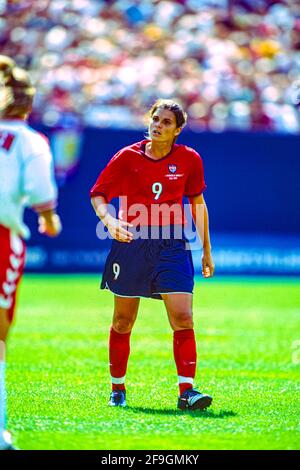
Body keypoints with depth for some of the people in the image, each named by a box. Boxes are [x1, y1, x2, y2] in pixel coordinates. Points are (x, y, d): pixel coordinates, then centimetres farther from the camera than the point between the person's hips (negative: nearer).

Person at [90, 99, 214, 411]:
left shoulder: (189, 159, 3)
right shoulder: (128, 156, -1)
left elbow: (198, 203, 14)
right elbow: (98, 195, 3)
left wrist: (206, 251, 14)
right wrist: (109, 220, -18)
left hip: (171, 247, 0)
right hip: (131, 243, 0)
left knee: (183, 318, -13)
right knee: (123, 322, 8)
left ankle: (186, 391, -13)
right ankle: (117, 389, 23)